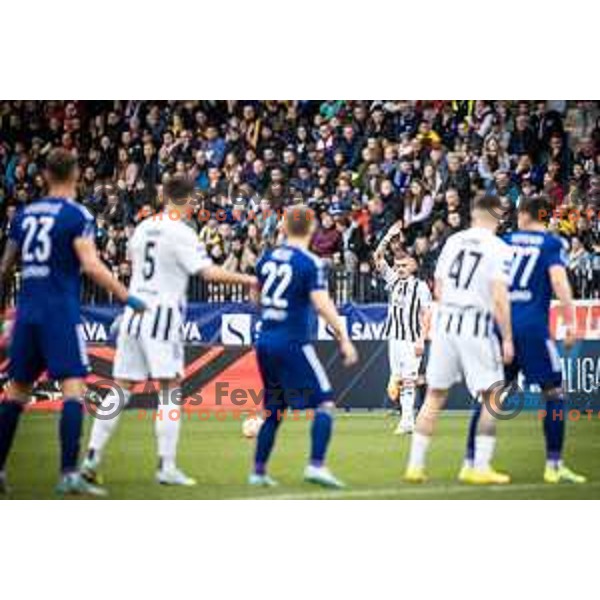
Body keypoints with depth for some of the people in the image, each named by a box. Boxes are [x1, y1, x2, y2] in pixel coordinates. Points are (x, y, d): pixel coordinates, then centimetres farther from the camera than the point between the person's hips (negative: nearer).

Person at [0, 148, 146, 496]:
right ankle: (69, 474, -18)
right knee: (74, 387, -8)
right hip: (60, 311, -6)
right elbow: (91, 265, -17)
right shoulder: (77, 215, -5)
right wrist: (125, 297, -12)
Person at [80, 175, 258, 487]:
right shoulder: (181, 233, -9)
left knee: (121, 388, 8)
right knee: (170, 390, -2)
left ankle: (92, 457, 2)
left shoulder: (144, 227, 11)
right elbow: (209, 272, -15)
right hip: (164, 312, -6)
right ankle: (166, 466, -8)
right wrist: (246, 279, -6)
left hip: (134, 310, 6)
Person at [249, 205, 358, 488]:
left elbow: (257, 294, 20)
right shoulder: (310, 263, -11)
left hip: (265, 341, 7)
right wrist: (344, 339, -18)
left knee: (273, 409, 17)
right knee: (325, 402, -2)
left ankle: (258, 470, 18)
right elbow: (321, 304, -19)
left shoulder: (267, 258, 8)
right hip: (292, 343, -7)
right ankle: (316, 465, -15)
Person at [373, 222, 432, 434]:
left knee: (408, 378, -12)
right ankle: (408, 421, 10)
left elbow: (426, 314, -8)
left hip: (411, 339, -6)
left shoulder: (420, 286, -4)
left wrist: (422, 339, -16)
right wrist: (388, 236, -1)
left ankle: (407, 420, -15)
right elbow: (378, 257, 10)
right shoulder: (393, 280, 12)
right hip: (394, 337, 6)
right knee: (397, 379, 6)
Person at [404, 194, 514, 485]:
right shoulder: (499, 249, -6)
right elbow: (500, 299, -14)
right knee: (491, 398, 6)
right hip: (477, 327, -5)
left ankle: (415, 464, 11)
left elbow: (438, 289, 13)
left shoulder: (453, 241, 9)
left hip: (445, 322, 5)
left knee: (434, 396, 11)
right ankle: (481, 466, 0)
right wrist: (507, 338, -9)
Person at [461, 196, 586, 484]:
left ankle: (470, 461, 8)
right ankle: (554, 465, 0)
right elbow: (558, 280, -12)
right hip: (533, 325, -4)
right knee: (554, 393, 4)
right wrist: (570, 322, -13)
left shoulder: (505, 241, 13)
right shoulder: (552, 244, 2)